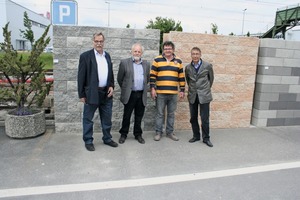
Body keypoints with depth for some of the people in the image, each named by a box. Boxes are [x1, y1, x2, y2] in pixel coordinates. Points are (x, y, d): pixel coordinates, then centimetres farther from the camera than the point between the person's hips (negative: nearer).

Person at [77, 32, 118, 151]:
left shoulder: (107, 55, 11)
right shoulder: (86, 56, -5)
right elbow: (81, 76, -6)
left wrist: (112, 86, 1)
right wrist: (81, 94, -8)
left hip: (106, 93, 5)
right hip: (91, 93, -5)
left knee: (107, 118, 14)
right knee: (88, 119, 7)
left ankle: (107, 138, 30)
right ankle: (88, 141, 21)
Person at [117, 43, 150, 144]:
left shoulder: (146, 64, 10)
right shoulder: (124, 62, 0)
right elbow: (120, 79, 5)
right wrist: (125, 88, 10)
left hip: (142, 95, 3)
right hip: (129, 94, -3)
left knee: (139, 116, 11)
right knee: (126, 116, 7)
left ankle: (138, 134, 25)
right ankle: (123, 134, 22)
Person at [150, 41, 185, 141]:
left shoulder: (178, 61, 9)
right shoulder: (157, 60, 2)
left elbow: (181, 77, 11)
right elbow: (152, 76, 1)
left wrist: (182, 90, 8)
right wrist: (153, 88, -6)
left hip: (174, 93, 2)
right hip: (160, 92, -2)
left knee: (171, 114, 10)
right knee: (160, 113, 4)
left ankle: (170, 132, 22)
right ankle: (158, 132, 16)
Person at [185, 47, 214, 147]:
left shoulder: (208, 66, -3)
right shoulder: (188, 67, 3)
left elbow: (211, 78, 9)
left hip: (204, 95, -3)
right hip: (192, 96, 3)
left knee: (205, 118, 1)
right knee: (193, 118, 9)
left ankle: (206, 138, 15)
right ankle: (196, 136, 25)